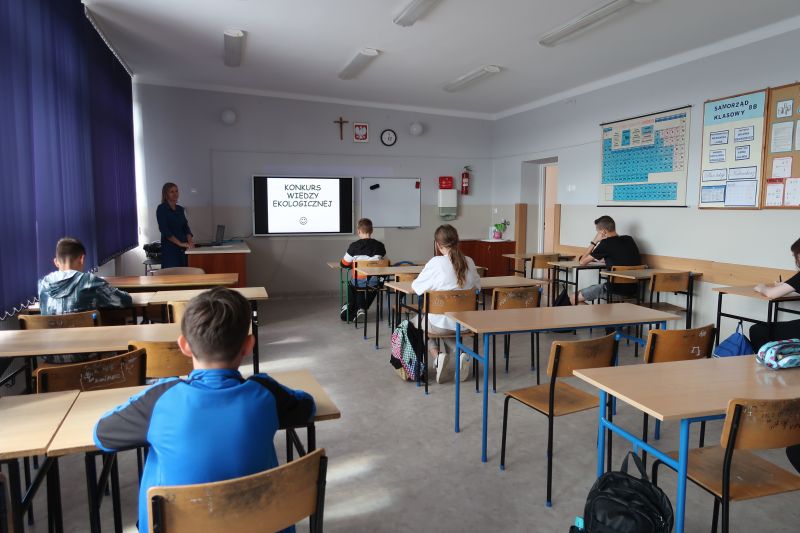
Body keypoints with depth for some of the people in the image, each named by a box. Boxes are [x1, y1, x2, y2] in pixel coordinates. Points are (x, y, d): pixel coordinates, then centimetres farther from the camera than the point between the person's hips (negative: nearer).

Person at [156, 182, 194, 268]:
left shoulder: (180, 209, 15)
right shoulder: (161, 208, -3)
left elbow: (186, 227, 12)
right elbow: (164, 230, -13)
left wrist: (190, 241, -6)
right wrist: (180, 243, -19)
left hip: (183, 249, 6)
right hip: (170, 248, -6)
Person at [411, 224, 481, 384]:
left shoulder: (436, 263, -16)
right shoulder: (469, 262, -3)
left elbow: (415, 287, -4)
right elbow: (477, 285, 14)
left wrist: (433, 285, 15)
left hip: (441, 323, -5)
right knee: (449, 333, 38)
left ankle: (437, 356, 4)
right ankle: (459, 356, 9)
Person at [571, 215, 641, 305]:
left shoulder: (606, 243, -12)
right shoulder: (629, 239, 9)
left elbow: (582, 262, -1)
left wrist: (594, 241, 3)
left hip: (617, 289, -8)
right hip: (633, 289, 8)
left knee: (573, 299, 1)